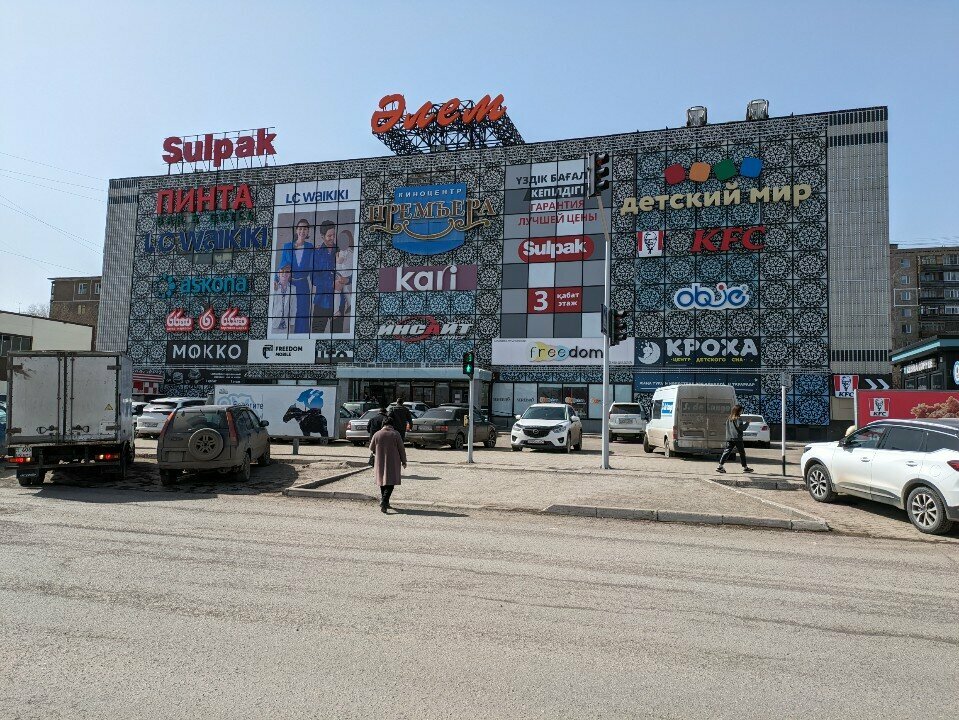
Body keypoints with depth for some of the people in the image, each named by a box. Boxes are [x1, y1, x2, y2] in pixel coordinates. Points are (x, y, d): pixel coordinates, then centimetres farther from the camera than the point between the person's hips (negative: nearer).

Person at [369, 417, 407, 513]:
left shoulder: (377, 434, 0)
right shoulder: (395, 434, -6)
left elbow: (371, 448, 10)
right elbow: (401, 449, -4)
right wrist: (404, 461, 6)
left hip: (380, 462, 3)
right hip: (393, 463, -3)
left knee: (382, 482, 16)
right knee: (390, 483, -2)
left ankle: (385, 503, 22)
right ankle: (384, 502, -19)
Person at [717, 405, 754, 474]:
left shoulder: (729, 418, 11)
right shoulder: (738, 419, -11)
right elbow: (741, 427, -16)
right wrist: (747, 423, -2)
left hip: (729, 438, 6)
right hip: (737, 438, -6)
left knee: (727, 452, 2)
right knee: (742, 453, 7)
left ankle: (720, 466, -7)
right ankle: (745, 467, 16)